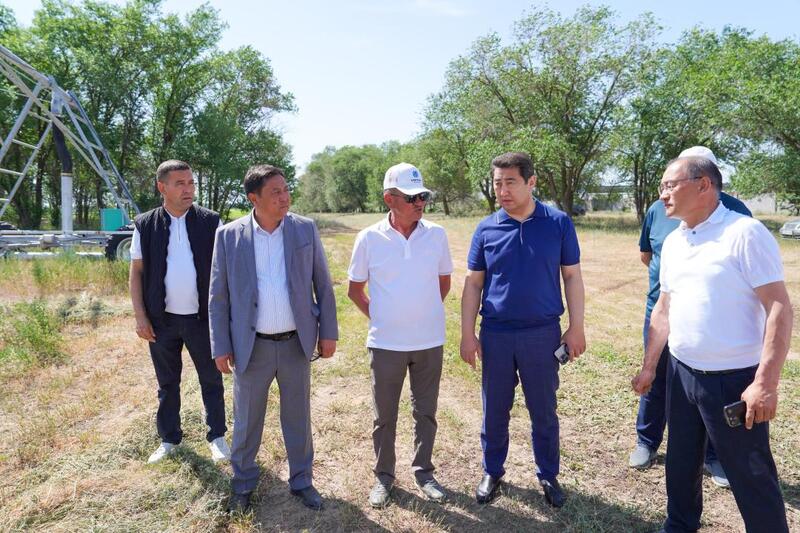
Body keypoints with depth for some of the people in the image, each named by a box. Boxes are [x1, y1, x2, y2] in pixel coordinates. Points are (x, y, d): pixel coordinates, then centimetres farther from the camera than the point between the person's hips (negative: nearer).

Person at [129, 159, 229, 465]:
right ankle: (169, 439, 32)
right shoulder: (145, 225, -1)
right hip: (162, 320, 1)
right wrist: (140, 316, -3)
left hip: (202, 317, -1)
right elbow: (136, 272, 2)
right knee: (167, 383, 16)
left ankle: (217, 436, 26)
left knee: (211, 381, 10)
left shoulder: (210, 221, -4)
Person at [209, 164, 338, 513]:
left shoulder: (305, 229, -3)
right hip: (252, 345, -1)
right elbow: (218, 296, -1)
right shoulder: (229, 235, -5)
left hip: (296, 342, 1)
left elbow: (323, 285, 2)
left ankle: (301, 481, 35)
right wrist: (221, 347, -3)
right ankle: (243, 483, 37)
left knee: (298, 417, 15)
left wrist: (328, 332, 0)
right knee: (246, 420, 14)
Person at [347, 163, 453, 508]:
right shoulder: (369, 239, -8)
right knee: (384, 415, 13)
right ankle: (383, 476, 33)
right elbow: (355, 289, 4)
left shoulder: (436, 234, -5)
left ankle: (423, 471, 35)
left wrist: (426, 312, 8)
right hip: (386, 343, -1)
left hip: (430, 341, 1)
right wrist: (377, 317, 0)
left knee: (425, 412, 16)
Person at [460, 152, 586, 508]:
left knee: (544, 411, 13)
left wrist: (576, 327, -1)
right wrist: (467, 333, 0)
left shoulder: (558, 224, -3)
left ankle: (548, 475, 34)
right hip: (495, 335, 1)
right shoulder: (486, 228, -1)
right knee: (494, 410, 13)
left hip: (543, 333, -1)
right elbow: (473, 283, 3)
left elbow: (572, 277, 2)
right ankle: (492, 471, 34)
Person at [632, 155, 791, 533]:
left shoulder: (745, 233, -14)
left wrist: (765, 382, -23)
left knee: (750, 474, 7)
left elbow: (779, 308, -17)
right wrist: (649, 366, 15)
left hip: (734, 378, -7)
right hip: (681, 372, 7)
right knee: (681, 460, 20)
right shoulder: (672, 243, 8)